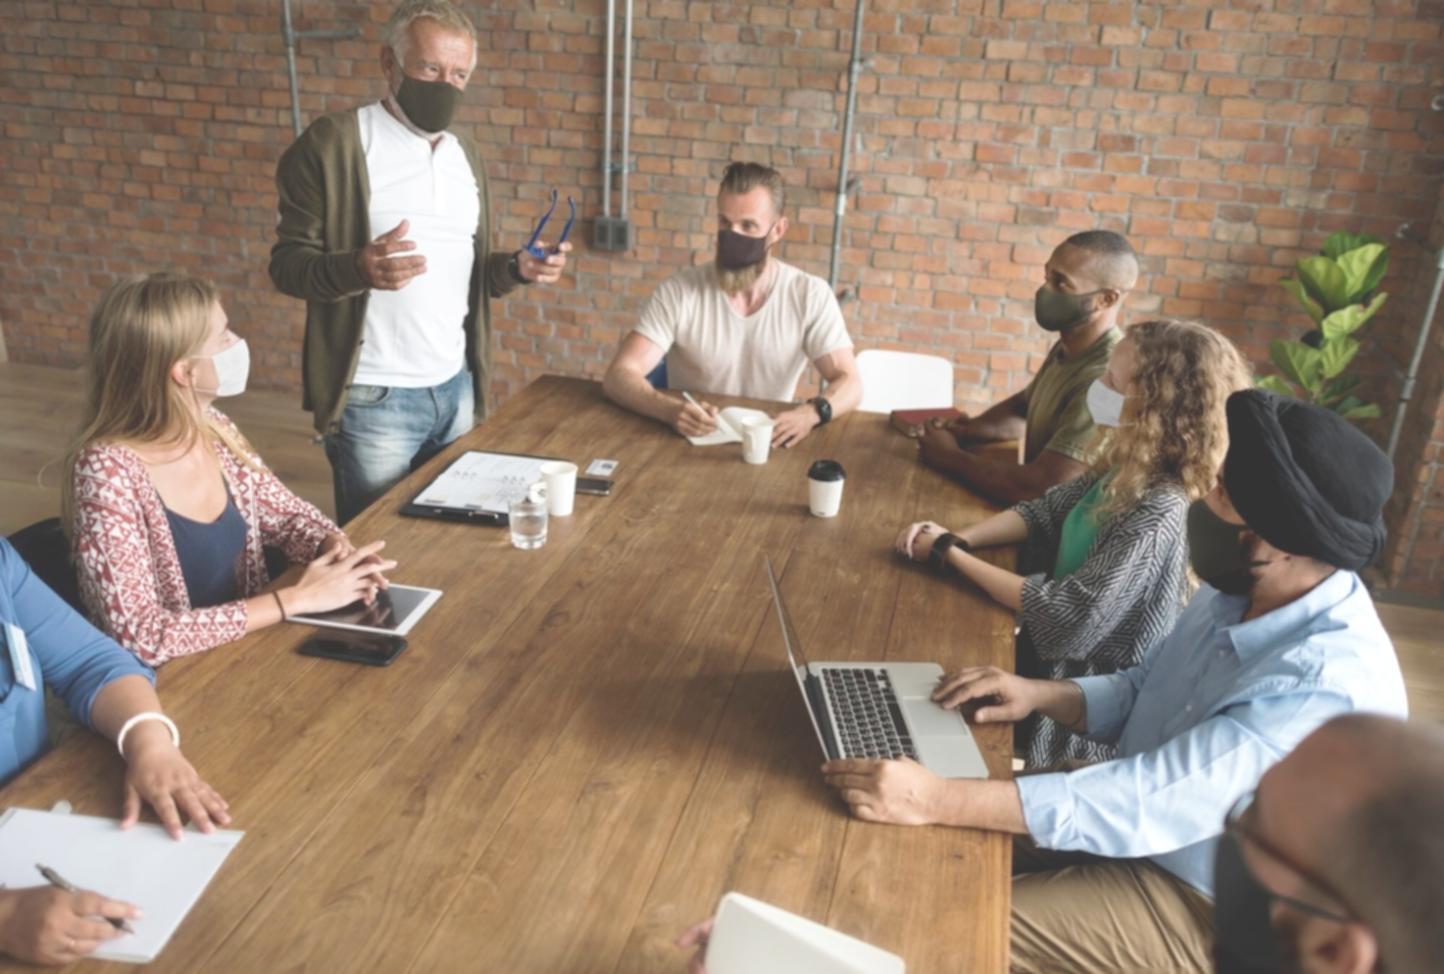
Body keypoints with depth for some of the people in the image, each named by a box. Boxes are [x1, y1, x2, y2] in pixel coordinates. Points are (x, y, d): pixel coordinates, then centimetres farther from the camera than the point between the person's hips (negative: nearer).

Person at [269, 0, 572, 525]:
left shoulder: (465, 151, 11)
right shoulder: (333, 143, -9)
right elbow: (287, 263, -11)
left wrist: (516, 268, -5)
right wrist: (358, 268, -32)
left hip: (457, 387, 6)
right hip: (373, 399, -6)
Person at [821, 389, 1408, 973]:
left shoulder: (1328, 686, -33)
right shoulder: (1242, 591, -5)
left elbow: (1152, 802, -39)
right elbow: (1144, 691, 9)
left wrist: (936, 800, -43)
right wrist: (1040, 695, -11)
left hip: (1198, 906, -7)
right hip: (1142, 822, 8)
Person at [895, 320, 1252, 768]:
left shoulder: (1158, 512, -30)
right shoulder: (1126, 467, -5)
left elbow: (1067, 618, -30)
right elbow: (1043, 510, 8)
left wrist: (951, 555, -21)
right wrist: (956, 538, -10)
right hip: (1050, 653, 7)